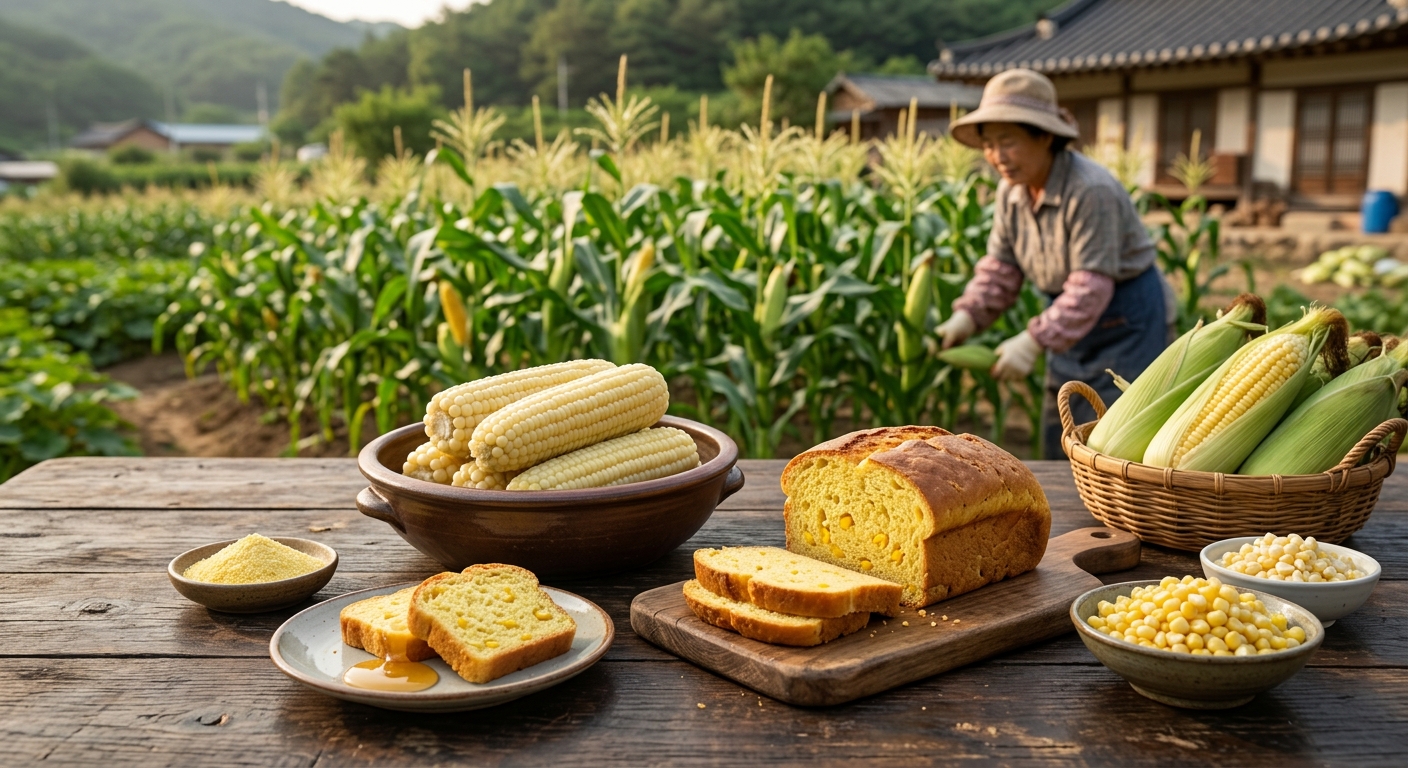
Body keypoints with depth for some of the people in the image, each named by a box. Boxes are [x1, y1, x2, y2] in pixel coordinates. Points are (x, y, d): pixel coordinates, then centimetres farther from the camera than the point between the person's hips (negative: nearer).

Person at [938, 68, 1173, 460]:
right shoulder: (1011, 191, -3)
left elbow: (1091, 286, -29)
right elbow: (1000, 266, 0)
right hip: (1075, 328, 8)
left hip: (1128, 322, -8)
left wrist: (1034, 340, -34)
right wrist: (966, 316, -15)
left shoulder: (1092, 191, -27)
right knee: (1057, 452, 12)